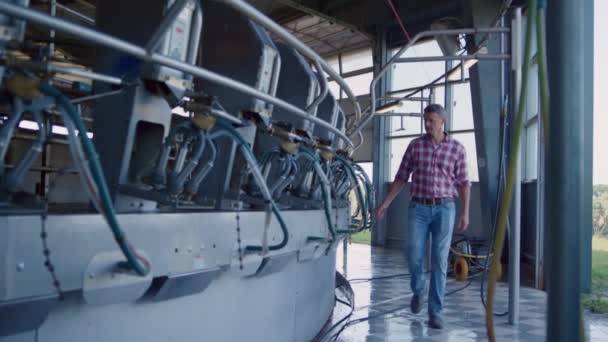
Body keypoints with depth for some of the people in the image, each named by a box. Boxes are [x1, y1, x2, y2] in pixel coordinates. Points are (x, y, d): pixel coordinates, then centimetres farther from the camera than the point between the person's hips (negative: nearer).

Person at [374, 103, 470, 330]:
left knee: (439, 261, -2)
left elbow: (463, 183, 4)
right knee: (413, 255, -4)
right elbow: (401, 177, 7)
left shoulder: (457, 148, 1)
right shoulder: (415, 146, 4)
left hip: (444, 209, -1)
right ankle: (417, 290, 29)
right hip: (418, 208, 1)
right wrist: (385, 203, 1)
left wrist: (465, 212, -2)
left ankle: (435, 312, 7)